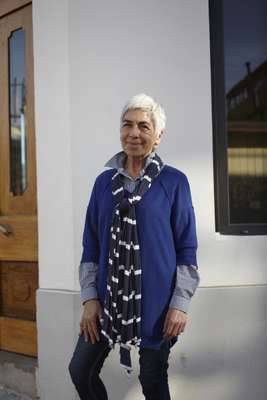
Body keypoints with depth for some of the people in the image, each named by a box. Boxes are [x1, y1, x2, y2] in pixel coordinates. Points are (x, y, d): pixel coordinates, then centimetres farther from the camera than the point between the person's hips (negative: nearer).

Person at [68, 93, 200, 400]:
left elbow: (186, 249, -4)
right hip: (108, 297, 4)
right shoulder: (105, 182, 6)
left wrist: (180, 304, -9)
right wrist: (90, 298, 0)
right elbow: (91, 246, 8)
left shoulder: (174, 182, -4)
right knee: (80, 370, 7)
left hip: (155, 301, -3)